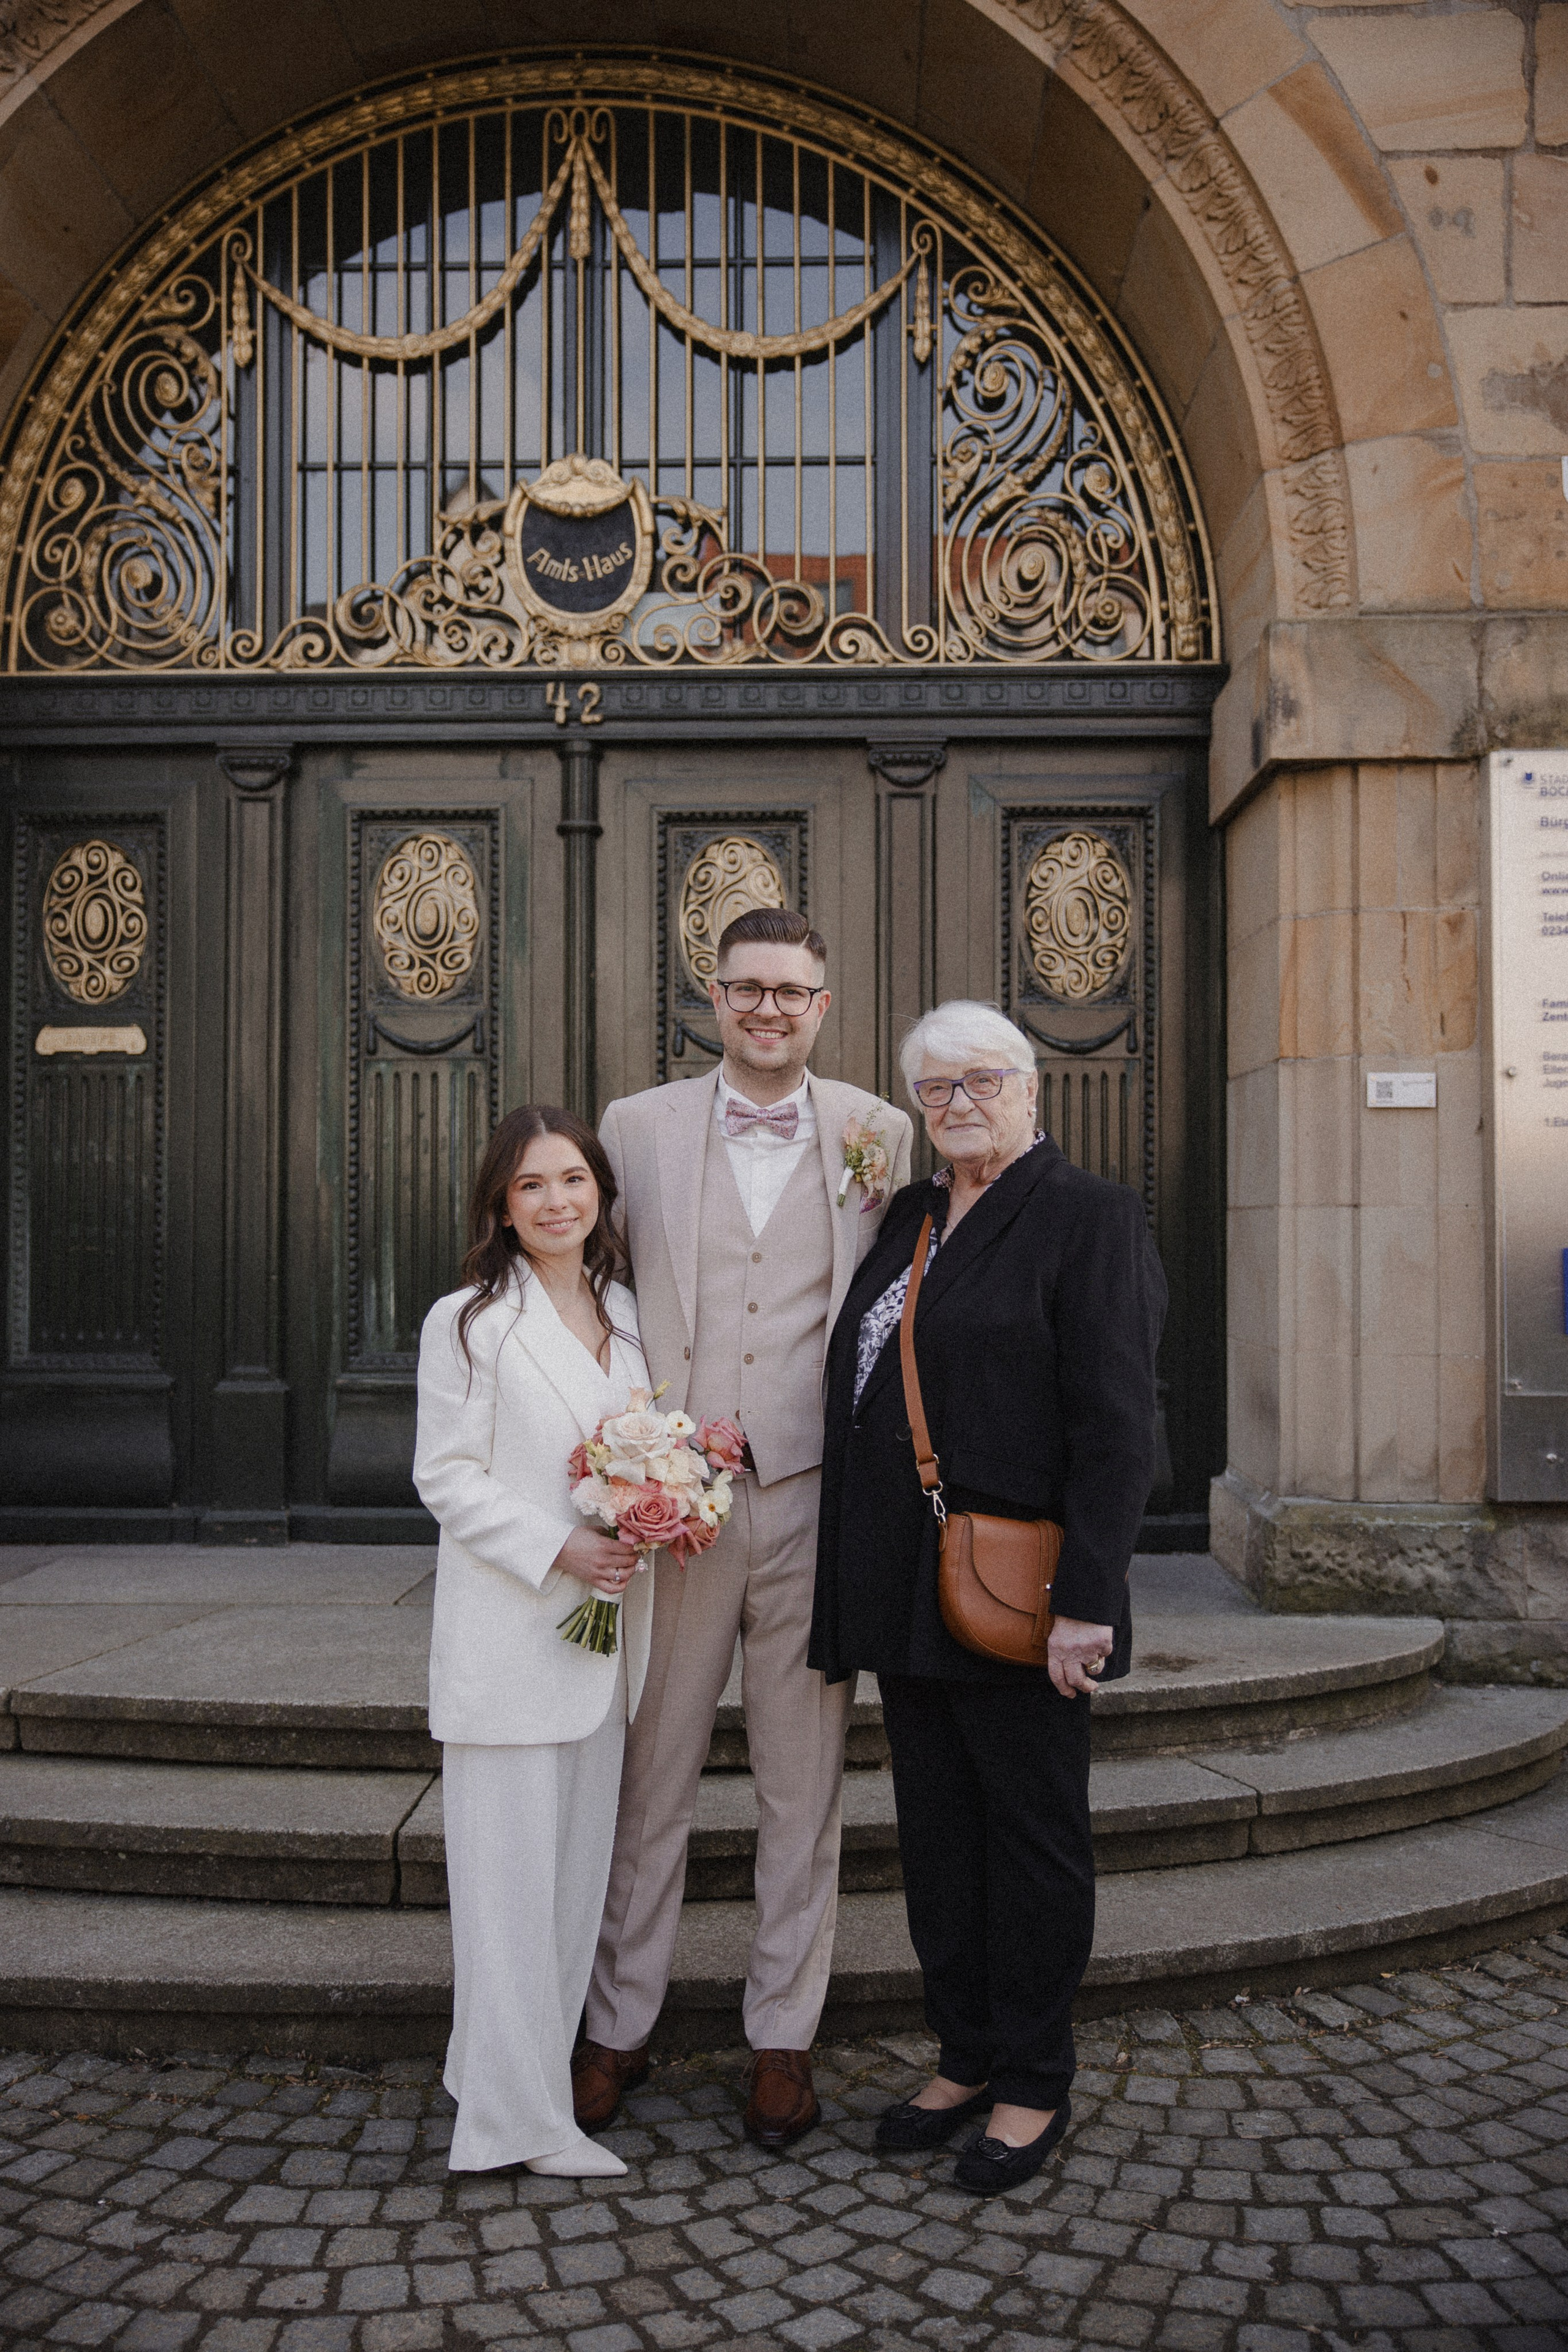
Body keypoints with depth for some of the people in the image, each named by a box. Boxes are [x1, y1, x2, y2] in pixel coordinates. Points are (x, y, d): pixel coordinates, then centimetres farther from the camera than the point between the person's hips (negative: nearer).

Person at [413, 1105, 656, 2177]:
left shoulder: (627, 1314, 11)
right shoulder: (468, 1322, -7)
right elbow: (448, 1477, -9)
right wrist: (559, 1549, -18)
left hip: (606, 1625, 6)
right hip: (508, 1635, -6)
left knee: (579, 1862, 12)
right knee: (510, 1870, -1)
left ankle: (532, 2077, 27)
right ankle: (519, 2118, 10)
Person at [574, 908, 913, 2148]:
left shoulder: (878, 1133, 4)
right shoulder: (638, 1126, 5)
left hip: (811, 1491, 0)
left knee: (805, 1780, 11)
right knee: (649, 1772, 11)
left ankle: (785, 2034, 28)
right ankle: (621, 2024, 29)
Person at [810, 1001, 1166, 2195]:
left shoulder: (1090, 1214, -8)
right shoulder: (908, 1217, 13)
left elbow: (1115, 1424, -15)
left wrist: (1086, 1602, -20)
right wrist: (859, 1591, 14)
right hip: (909, 1592, 7)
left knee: (1033, 1834, 7)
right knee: (937, 1829, 16)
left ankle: (1035, 2085, 24)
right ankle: (967, 2058, 32)